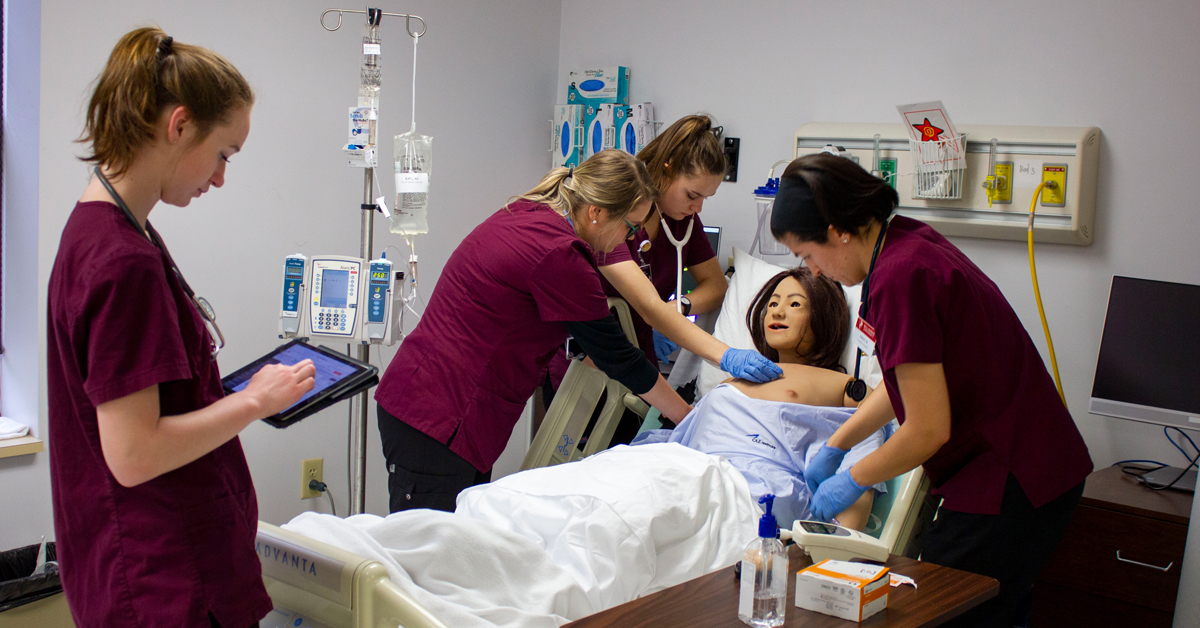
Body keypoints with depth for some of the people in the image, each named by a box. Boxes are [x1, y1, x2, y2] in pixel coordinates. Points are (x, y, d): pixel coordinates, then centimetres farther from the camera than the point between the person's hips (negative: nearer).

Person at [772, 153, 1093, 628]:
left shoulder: (900, 276, -22)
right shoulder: (909, 244, 8)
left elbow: (929, 429, -20)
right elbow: (911, 381, 21)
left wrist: (852, 481, -4)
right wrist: (833, 447, 23)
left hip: (1010, 484, -10)